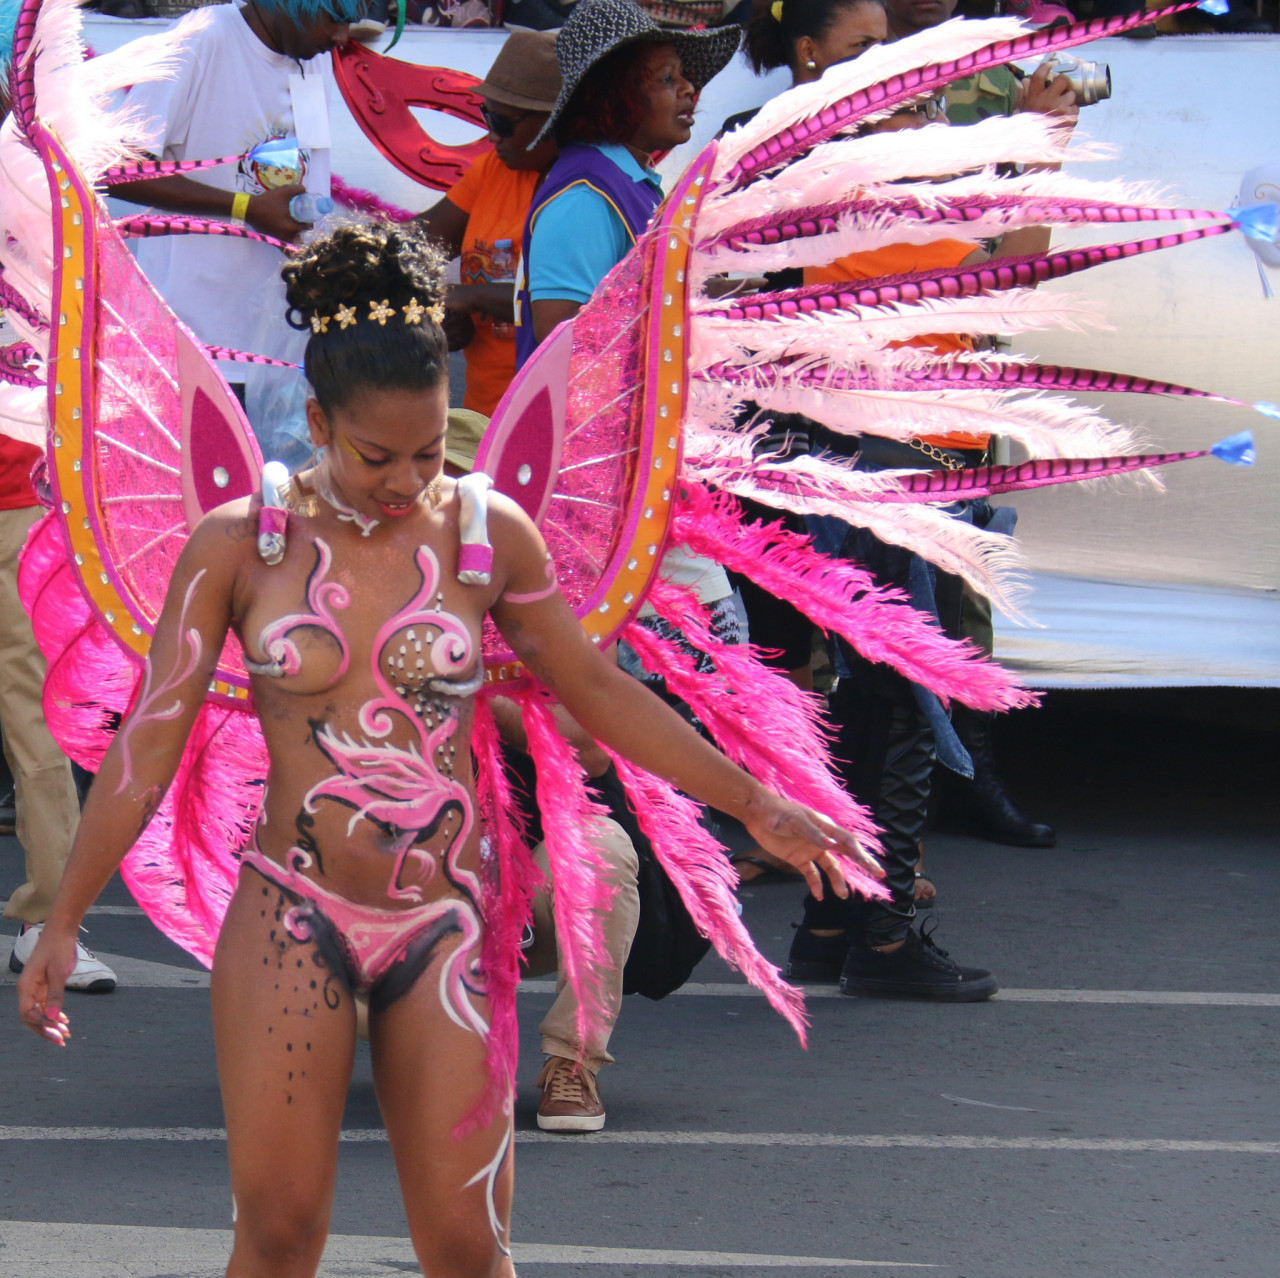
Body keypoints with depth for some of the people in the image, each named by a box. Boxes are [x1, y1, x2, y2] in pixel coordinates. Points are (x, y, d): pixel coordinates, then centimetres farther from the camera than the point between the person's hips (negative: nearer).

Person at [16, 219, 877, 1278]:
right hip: (292, 922, -1)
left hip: (445, 928, 1)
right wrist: (63, 923, 1)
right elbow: (149, 742, 1)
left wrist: (758, 807, 17)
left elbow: (595, 689, 14)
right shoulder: (240, 544, -2)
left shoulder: (489, 533, 2)